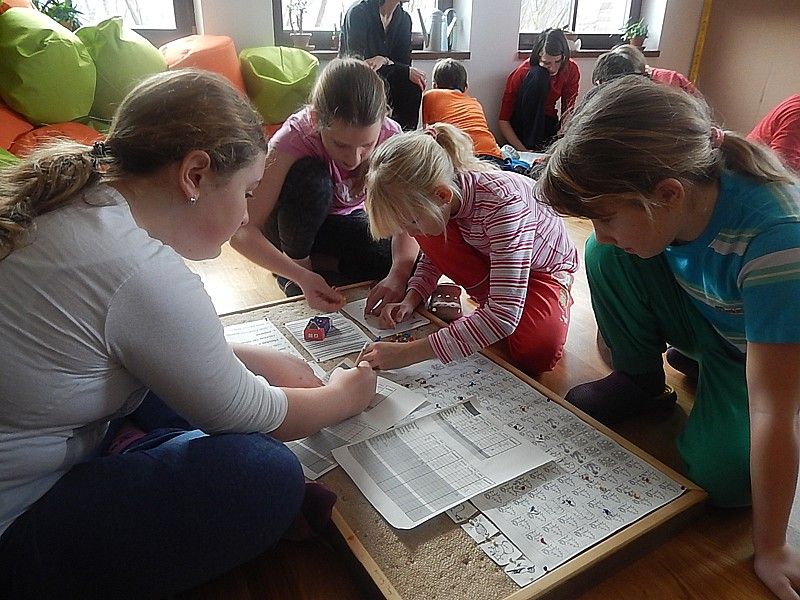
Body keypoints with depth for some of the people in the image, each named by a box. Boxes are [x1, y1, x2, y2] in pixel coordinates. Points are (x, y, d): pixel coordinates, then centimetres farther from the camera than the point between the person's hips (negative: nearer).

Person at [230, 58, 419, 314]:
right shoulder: (295, 137, -33)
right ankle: (299, 262, -12)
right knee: (308, 178, -36)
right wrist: (301, 276, -50)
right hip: (292, 224, -2)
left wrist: (399, 274, -46)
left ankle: (317, 259, -4)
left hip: (345, 220, 3)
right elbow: (242, 231, -37)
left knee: (409, 265, -24)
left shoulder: (389, 136, -26)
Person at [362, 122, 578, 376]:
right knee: (431, 237, -22)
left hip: (542, 268, -5)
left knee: (536, 355, -30)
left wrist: (409, 352, -46)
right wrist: (411, 299, -21)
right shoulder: (439, 199, -22)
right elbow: (432, 256, 0)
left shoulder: (502, 202, -41)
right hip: (488, 257, 5)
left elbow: (504, 316, -44)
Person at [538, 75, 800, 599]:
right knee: (607, 257, -21)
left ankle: (697, 367, 8)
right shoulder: (680, 196, -25)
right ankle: (641, 381, 2)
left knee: (723, 476, -24)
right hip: (701, 315, 4)